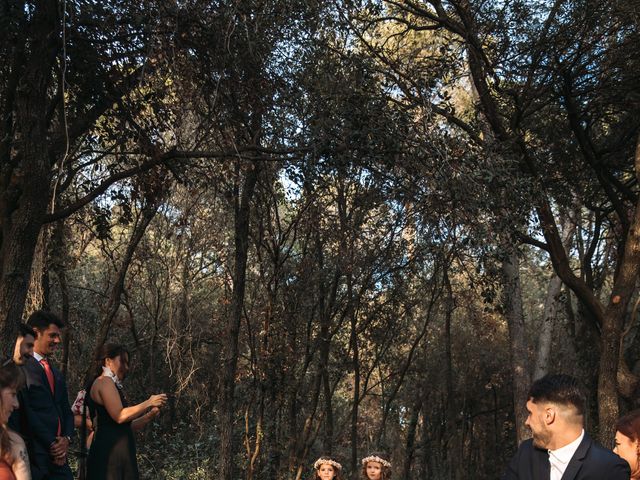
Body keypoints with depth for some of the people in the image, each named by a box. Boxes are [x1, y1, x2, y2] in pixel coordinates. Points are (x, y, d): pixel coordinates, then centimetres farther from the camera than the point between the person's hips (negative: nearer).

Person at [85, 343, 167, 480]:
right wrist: (148, 403, -8)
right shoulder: (104, 381, -5)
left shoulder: (112, 385, 22)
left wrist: (149, 416, 8)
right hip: (110, 450, -9)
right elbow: (119, 416, -16)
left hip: (119, 451, 9)